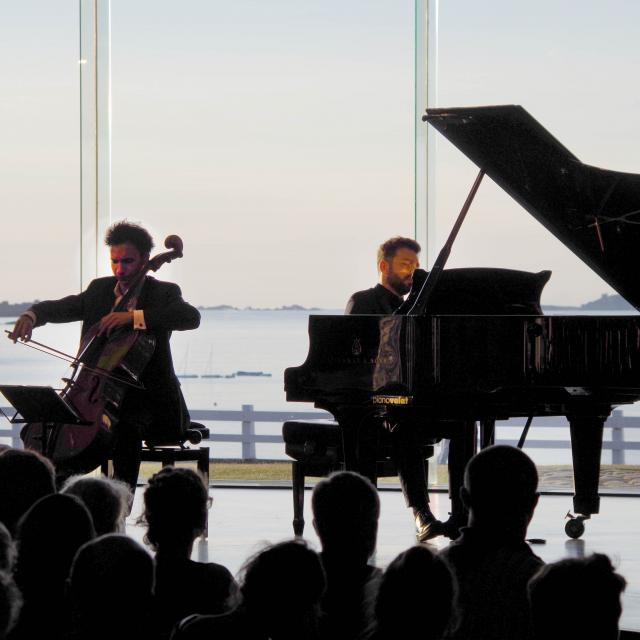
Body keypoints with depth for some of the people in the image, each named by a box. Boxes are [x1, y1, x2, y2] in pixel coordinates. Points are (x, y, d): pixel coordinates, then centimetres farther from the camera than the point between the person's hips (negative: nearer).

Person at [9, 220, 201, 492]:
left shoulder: (163, 293, -3)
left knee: (126, 427, -38)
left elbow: (191, 317, -23)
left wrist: (134, 316, -32)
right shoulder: (99, 290, 11)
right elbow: (60, 308, 8)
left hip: (151, 400, -5)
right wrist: (31, 315, -17)